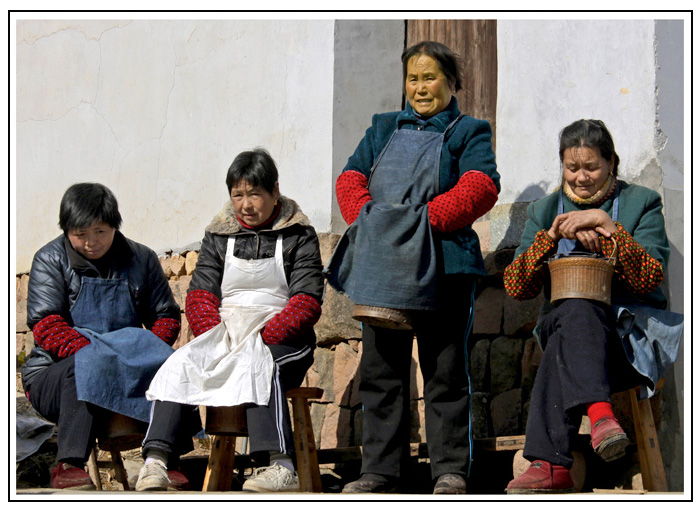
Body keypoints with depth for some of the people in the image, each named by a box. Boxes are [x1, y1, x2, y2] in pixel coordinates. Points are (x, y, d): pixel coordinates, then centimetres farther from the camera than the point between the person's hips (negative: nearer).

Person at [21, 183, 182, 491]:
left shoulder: (141, 259, 11)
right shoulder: (50, 260, 2)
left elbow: (167, 316, 11)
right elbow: (45, 323, -11)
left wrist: (148, 351, -12)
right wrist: (90, 353, -28)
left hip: (126, 362, 3)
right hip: (54, 371, -3)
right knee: (86, 368, -39)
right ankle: (68, 465, -42)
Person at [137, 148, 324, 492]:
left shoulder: (298, 236, 6)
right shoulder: (218, 235, 17)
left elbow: (307, 302, -3)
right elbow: (200, 293, 10)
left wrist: (265, 336, -17)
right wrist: (214, 337, -10)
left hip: (281, 337, -3)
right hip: (223, 333, 4)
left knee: (256, 364, -38)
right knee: (181, 364, -26)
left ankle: (282, 467, -50)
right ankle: (155, 459, -34)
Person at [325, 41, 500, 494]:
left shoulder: (469, 132, 10)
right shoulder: (383, 128, 23)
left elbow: (481, 186, -7)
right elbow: (351, 178, 12)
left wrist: (430, 219, -18)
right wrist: (365, 219, -8)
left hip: (443, 265, -4)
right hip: (381, 265, 4)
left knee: (445, 369, -2)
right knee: (380, 370, 3)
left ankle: (451, 470, 3)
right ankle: (380, 470, 8)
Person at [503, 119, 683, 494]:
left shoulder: (641, 203, 10)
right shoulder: (545, 210, 19)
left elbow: (650, 279, -7)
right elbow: (515, 287, 5)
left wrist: (604, 224, -15)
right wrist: (553, 235, -9)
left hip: (631, 336, -2)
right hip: (560, 324, 2)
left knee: (563, 347, -35)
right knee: (575, 310, -36)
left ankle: (550, 463, -46)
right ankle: (599, 412, -52)